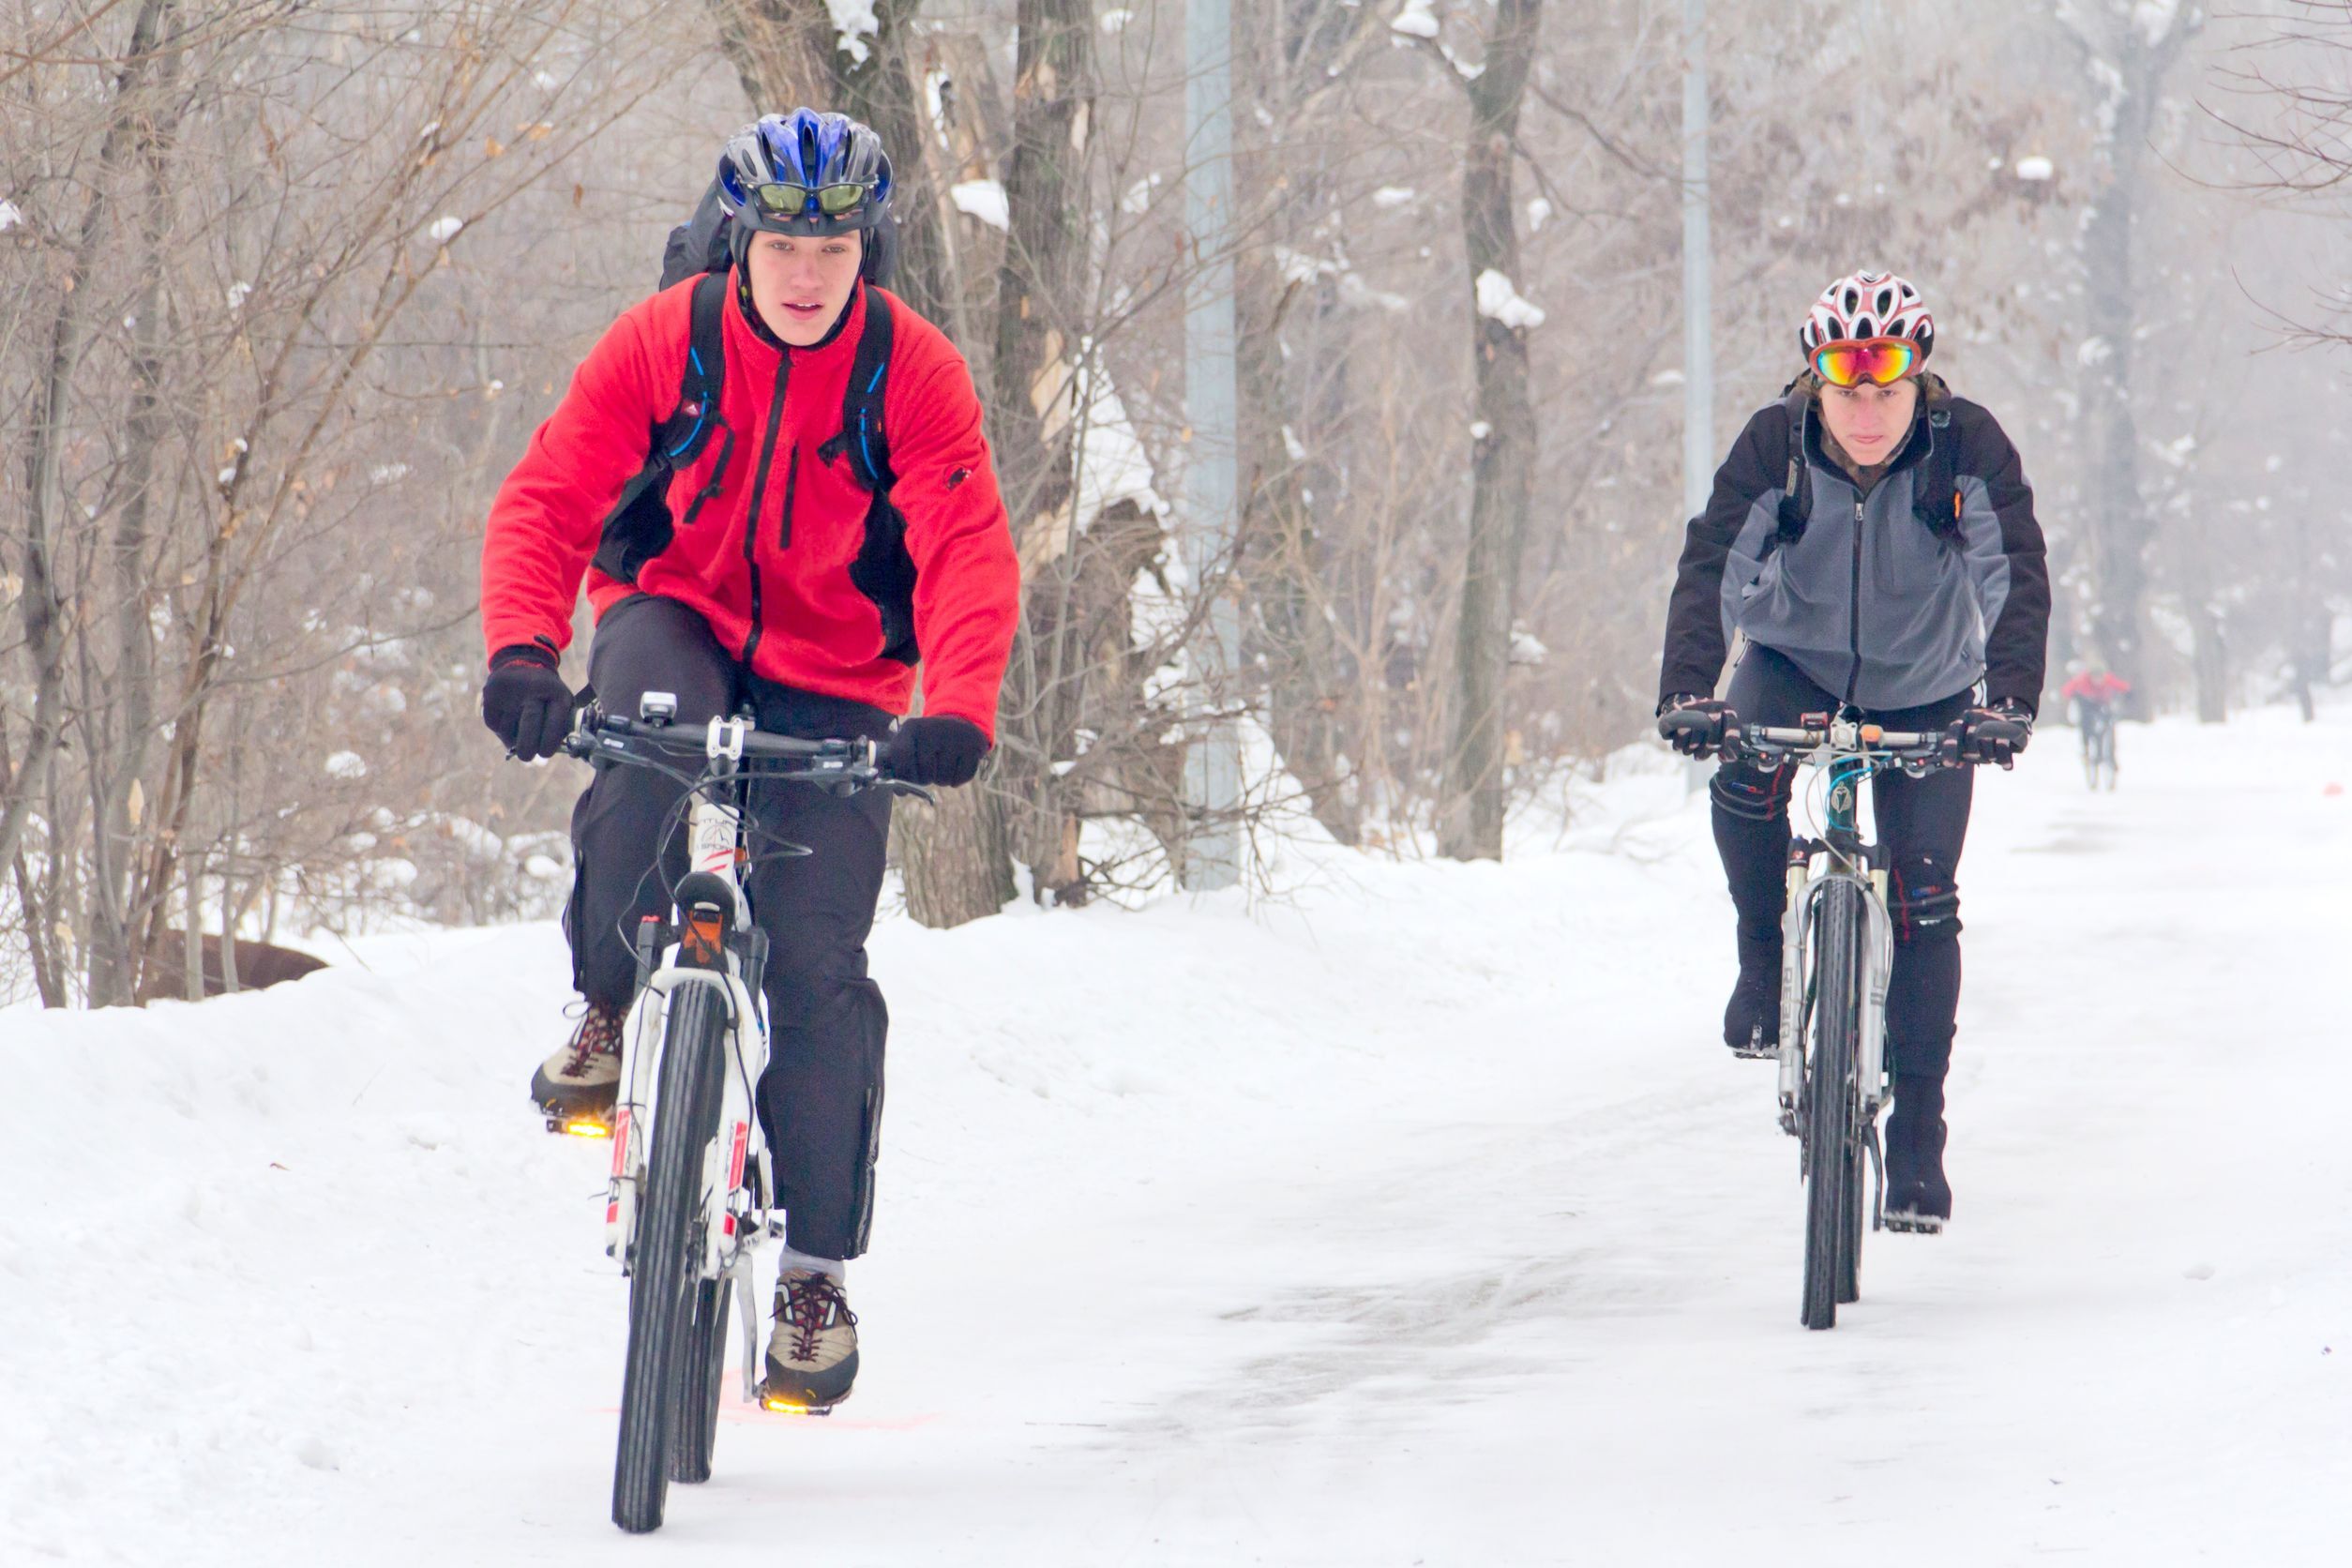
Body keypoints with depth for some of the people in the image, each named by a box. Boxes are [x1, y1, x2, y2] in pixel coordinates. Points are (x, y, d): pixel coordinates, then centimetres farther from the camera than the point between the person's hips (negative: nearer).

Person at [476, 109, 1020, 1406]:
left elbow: (969, 552, -22)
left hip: (830, 680, 0)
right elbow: (548, 500, -15)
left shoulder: (915, 373, -13)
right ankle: (610, 1006, -15)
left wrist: (957, 709, -40)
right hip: (678, 620, 0)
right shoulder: (660, 343, -12)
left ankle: (817, 1266, 4)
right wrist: (523, 650, -33)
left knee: (817, 967, -9)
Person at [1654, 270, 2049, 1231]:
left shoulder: (1969, 449, -22)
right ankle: (1767, 959, -5)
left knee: (1923, 899, -8)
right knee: (1744, 780, -32)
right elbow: (1710, 570, -28)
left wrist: (2009, 699, -46)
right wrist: (1686, 689, -44)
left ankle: (1918, 1139, 3)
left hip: (1925, 693, 0)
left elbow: (2018, 577, -30)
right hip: (1796, 665, 0)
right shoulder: (1773, 448, -22)